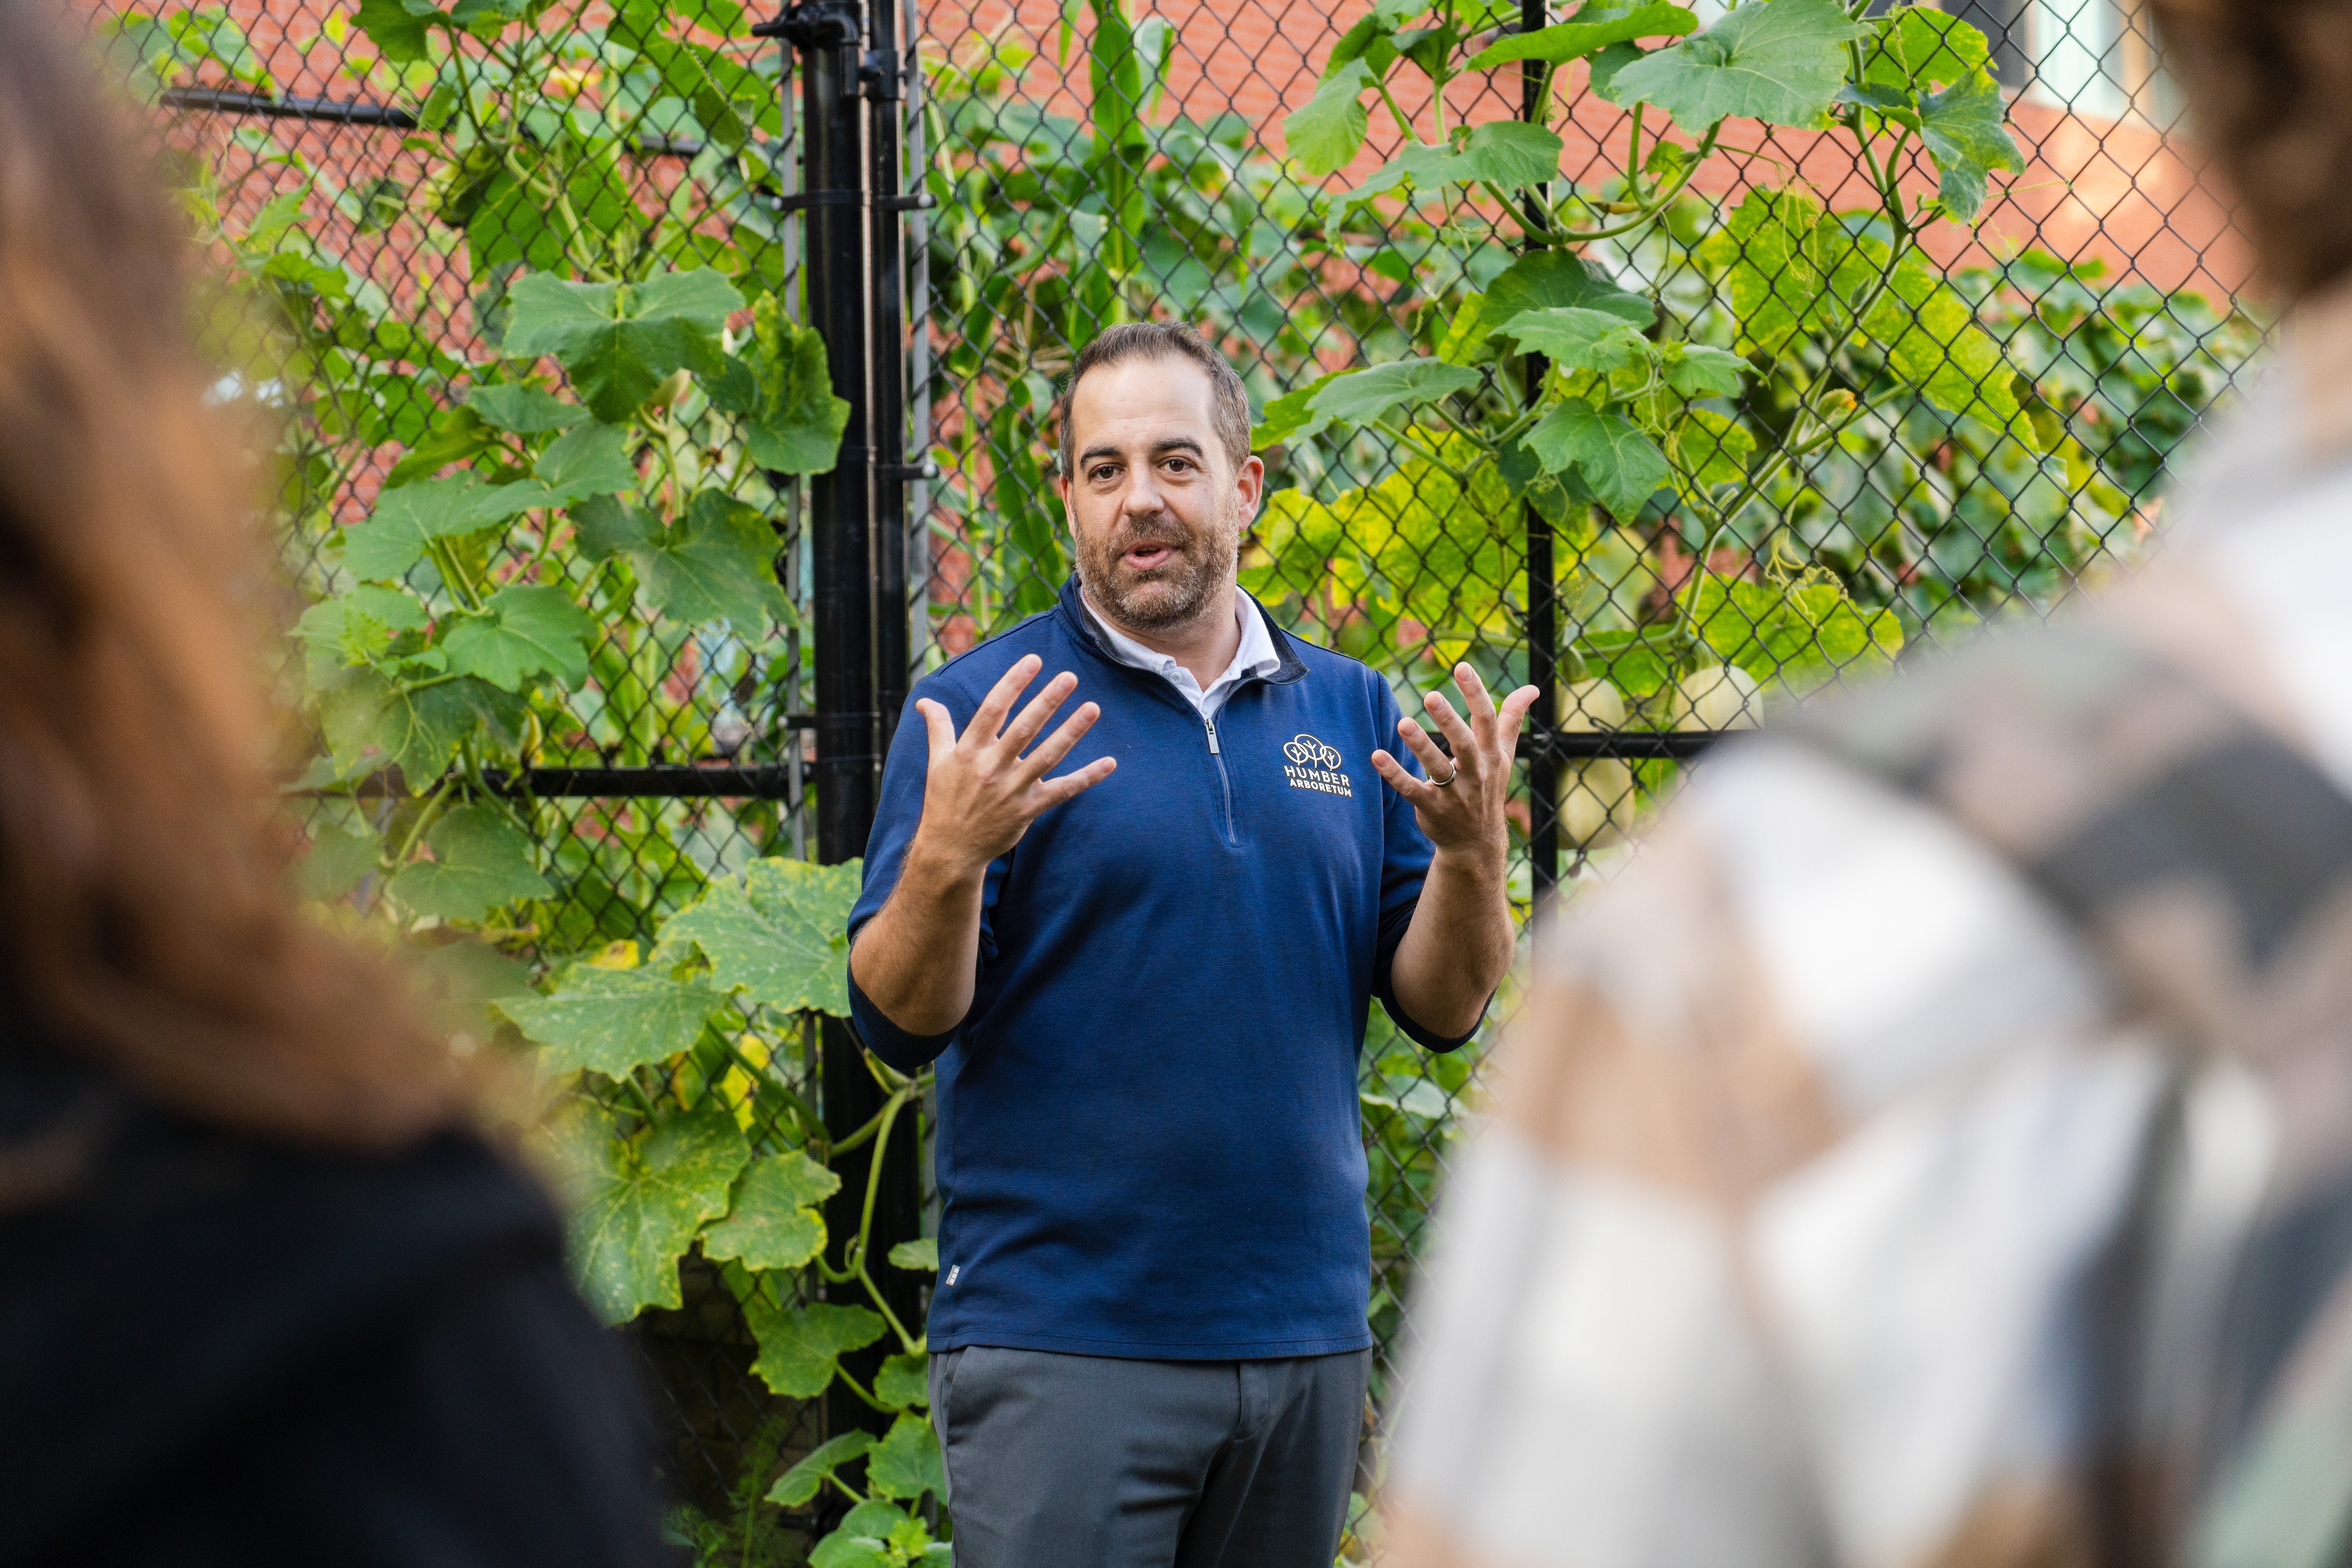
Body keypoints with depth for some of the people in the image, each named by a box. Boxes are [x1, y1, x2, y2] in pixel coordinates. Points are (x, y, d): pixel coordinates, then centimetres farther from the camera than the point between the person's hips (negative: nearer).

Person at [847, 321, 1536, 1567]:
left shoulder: (1350, 713, 10)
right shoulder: (985, 708, -2)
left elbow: (1442, 1008, 8)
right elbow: (900, 1022, -7)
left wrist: (1473, 851, -10)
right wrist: (947, 856, -25)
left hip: (1306, 1329, 4)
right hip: (1062, 1349, -4)